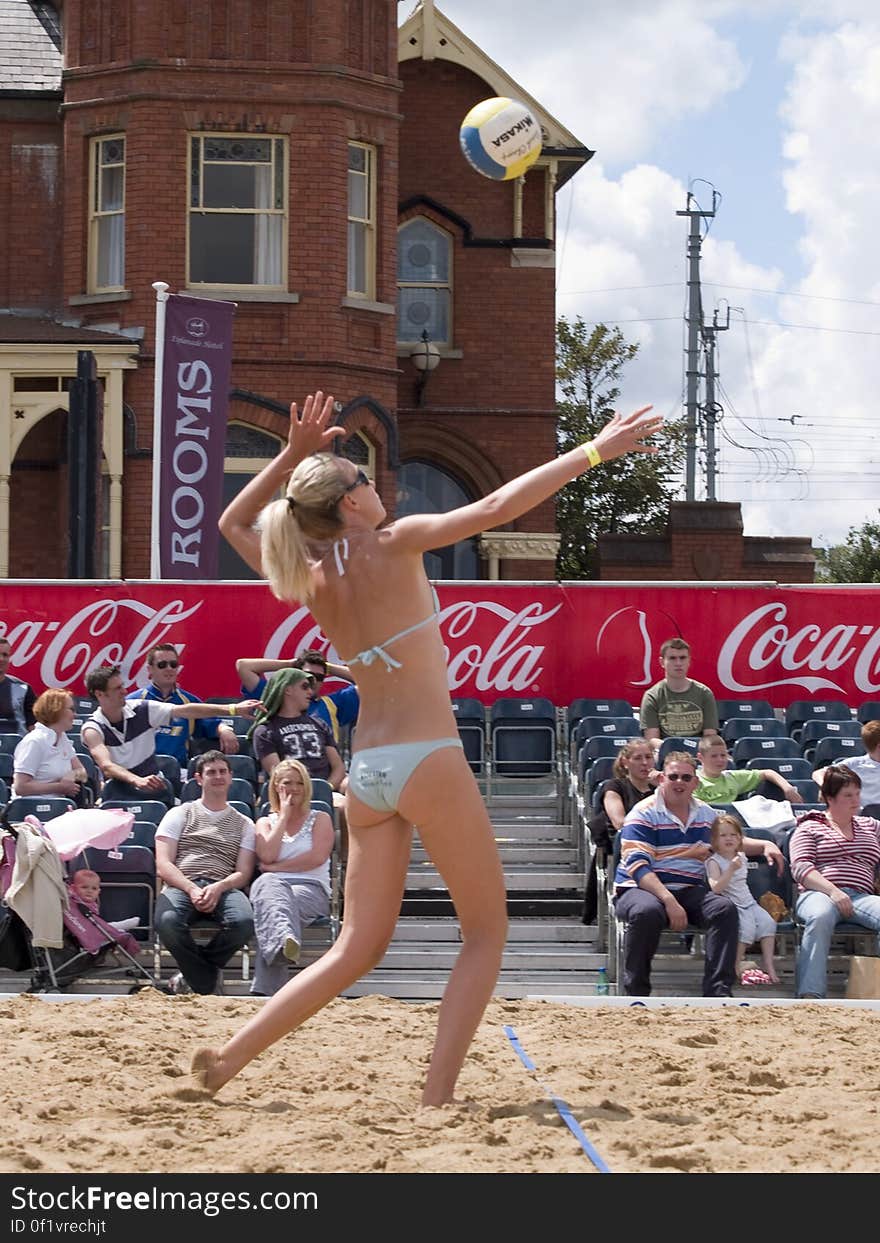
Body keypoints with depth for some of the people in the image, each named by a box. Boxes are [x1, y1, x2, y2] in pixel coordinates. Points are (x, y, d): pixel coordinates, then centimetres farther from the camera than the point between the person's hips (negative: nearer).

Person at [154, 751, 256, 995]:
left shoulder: (243, 824, 24)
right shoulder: (179, 814, 19)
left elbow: (243, 873, 11)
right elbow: (163, 865, 6)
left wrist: (218, 888, -13)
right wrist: (191, 890, -14)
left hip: (224, 889, 1)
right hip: (181, 886, -1)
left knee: (244, 922, -36)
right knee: (168, 920, -39)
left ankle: (192, 973, -8)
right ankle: (209, 982, -16)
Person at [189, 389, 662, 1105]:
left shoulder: (310, 579, 9)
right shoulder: (390, 545, -7)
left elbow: (234, 523, 26)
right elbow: (495, 508, -12)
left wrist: (292, 456, 19)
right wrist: (592, 453, -8)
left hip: (365, 772, 6)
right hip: (427, 760, -6)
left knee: (358, 948, 13)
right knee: (487, 934, 5)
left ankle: (232, 1054, 4)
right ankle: (437, 1095, -5)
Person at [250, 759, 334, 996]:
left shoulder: (320, 819, 21)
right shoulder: (265, 822, 28)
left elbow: (318, 857, 0)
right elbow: (267, 856, 4)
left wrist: (277, 867, -1)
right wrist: (284, 816, 11)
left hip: (311, 888, -1)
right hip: (272, 885, 1)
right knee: (269, 883, -41)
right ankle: (285, 940, -79)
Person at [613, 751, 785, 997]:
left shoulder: (705, 813, 14)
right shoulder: (644, 814, -8)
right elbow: (638, 866, -18)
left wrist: (765, 846, 14)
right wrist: (668, 900, -30)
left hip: (690, 891, 5)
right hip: (640, 889, -5)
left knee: (724, 908, -23)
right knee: (647, 911, -40)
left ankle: (718, 992, -23)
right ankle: (636, 992, -26)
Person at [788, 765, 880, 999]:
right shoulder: (809, 828, 16)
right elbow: (800, 868, 0)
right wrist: (832, 891, -14)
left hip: (861, 896, 3)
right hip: (817, 894, -3)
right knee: (820, 917, -40)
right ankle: (810, 993, -46)